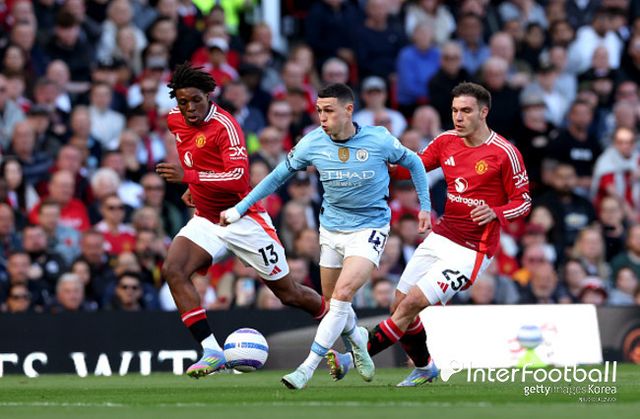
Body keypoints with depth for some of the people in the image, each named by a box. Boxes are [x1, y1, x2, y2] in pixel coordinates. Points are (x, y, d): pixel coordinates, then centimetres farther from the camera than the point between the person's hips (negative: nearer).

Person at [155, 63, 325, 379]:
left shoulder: (225, 126, -22)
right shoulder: (175, 119, 1)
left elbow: (238, 176, -34)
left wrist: (189, 177, -40)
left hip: (243, 219, -6)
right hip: (206, 220, 6)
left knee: (288, 292, 4)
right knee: (173, 270, -21)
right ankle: (211, 350, -21)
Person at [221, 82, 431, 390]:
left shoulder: (379, 140, -17)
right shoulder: (313, 143, -10)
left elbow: (413, 163, 3)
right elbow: (278, 176, 3)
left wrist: (425, 206, 2)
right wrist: (240, 208, 2)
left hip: (369, 228, -4)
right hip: (331, 228, 4)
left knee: (342, 295, -20)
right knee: (333, 302, 11)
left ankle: (308, 367, -18)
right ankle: (357, 340, 44)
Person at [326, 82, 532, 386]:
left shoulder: (504, 153, -12)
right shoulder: (446, 142, 5)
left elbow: (523, 202, -6)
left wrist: (495, 213, -25)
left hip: (473, 250, -7)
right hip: (441, 237, 7)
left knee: (412, 304, -15)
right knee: (399, 306, 3)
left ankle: (352, 359, -11)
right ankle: (424, 367, 26)